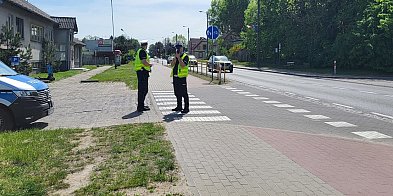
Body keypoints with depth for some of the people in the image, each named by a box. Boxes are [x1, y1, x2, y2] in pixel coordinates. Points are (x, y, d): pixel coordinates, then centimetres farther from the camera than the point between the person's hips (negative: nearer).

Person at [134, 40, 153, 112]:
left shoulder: (139, 51, 19)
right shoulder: (142, 51, -13)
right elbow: (144, 62, -23)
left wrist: (148, 66, 18)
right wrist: (150, 65, -5)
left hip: (140, 72, 11)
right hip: (143, 72, -11)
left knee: (141, 89, 16)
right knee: (143, 89, -7)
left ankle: (141, 105, 25)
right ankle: (141, 107, -5)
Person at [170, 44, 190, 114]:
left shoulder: (185, 56, -5)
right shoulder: (176, 56, 17)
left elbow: (183, 65, -19)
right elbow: (172, 64, 5)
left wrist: (179, 57, -16)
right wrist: (175, 57, -6)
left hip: (182, 77, -8)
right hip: (175, 77, 8)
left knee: (184, 93, -6)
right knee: (177, 93, 13)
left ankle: (186, 108, -2)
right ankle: (179, 107, 24)